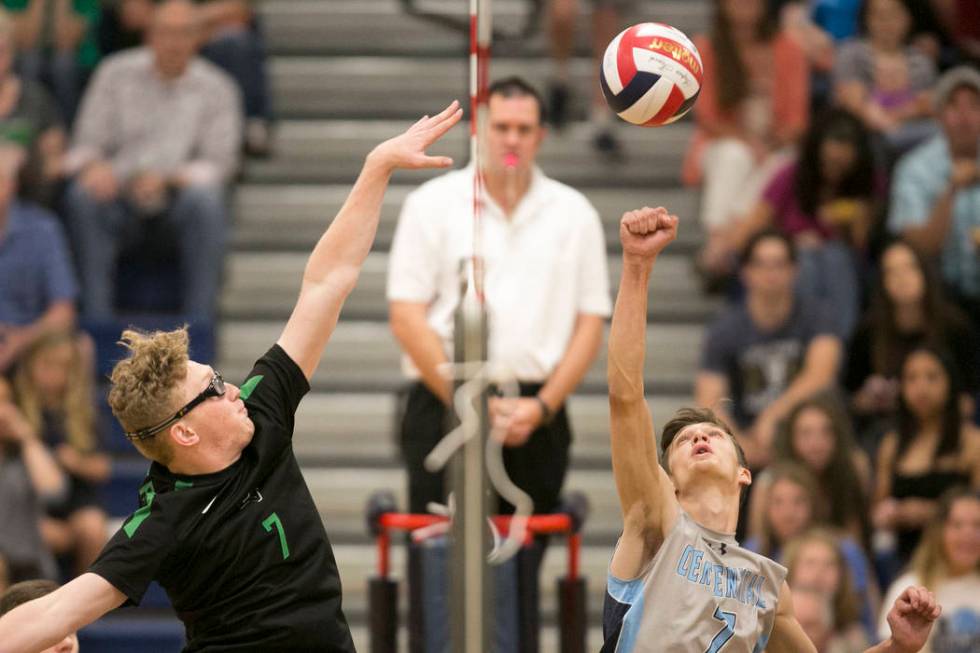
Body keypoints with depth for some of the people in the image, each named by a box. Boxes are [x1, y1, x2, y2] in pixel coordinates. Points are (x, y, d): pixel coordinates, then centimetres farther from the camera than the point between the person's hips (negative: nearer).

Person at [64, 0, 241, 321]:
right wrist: (93, 166, -21)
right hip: (120, 196, 1)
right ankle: (97, 317, -31)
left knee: (205, 199, -35)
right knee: (82, 195, -31)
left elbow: (219, 162, -3)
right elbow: (87, 143, 5)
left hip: (179, 193, -1)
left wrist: (168, 178, -22)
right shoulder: (117, 73, 5)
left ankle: (198, 320, -32)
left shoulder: (216, 87, 2)